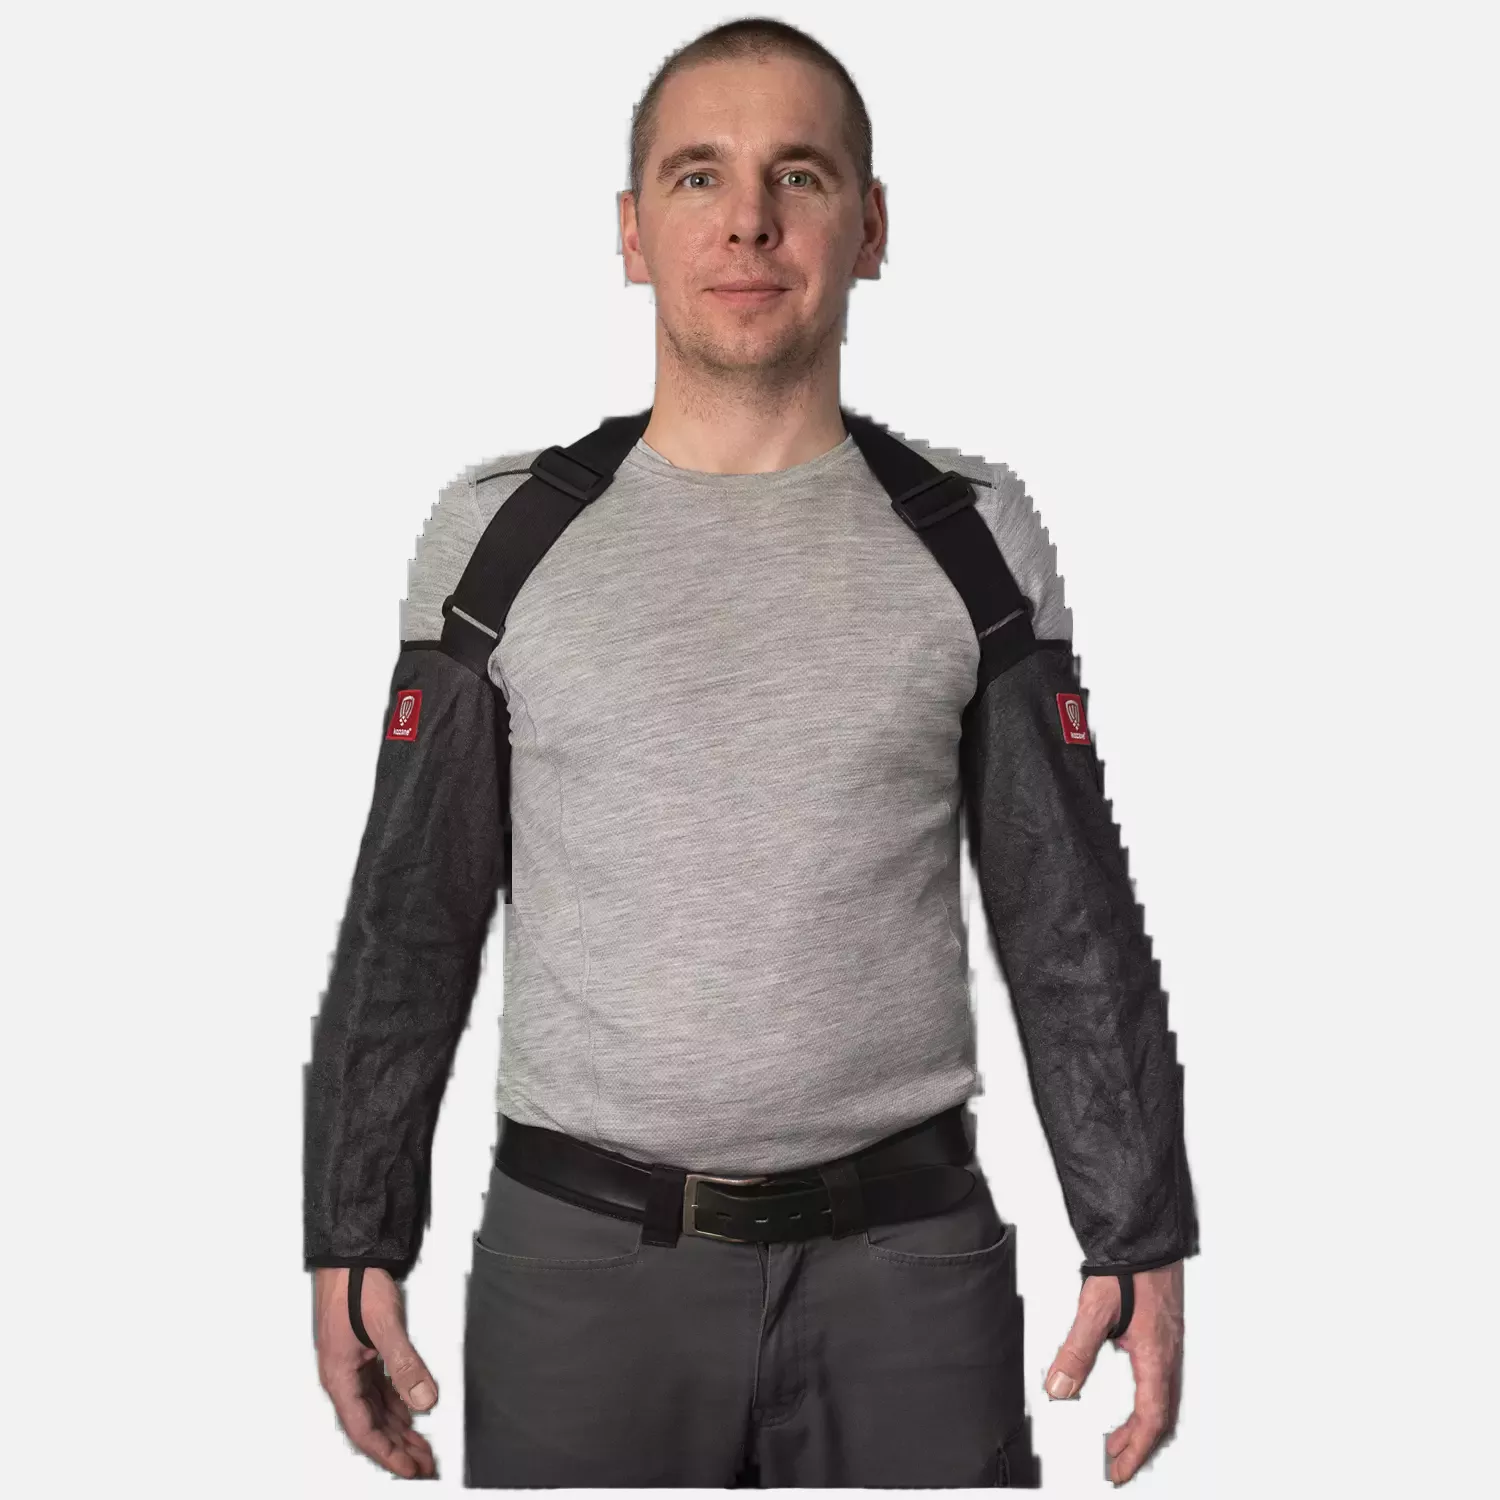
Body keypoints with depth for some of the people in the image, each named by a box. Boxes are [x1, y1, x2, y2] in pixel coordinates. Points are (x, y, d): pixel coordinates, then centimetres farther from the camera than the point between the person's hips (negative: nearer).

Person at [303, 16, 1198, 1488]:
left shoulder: (974, 533, 2)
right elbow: (409, 921, 4)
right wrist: (353, 1242, 2)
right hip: (579, 1255, 0)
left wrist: (1141, 1238, 0)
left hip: (907, 1254, 1)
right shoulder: (502, 528, 2)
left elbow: (1073, 922, 4)